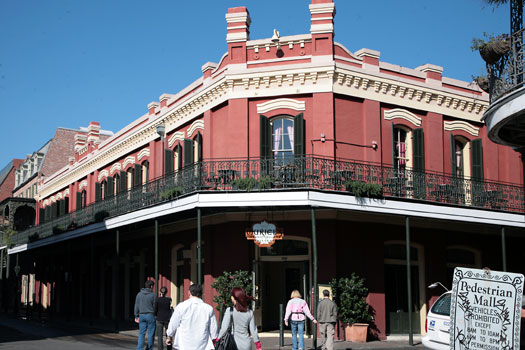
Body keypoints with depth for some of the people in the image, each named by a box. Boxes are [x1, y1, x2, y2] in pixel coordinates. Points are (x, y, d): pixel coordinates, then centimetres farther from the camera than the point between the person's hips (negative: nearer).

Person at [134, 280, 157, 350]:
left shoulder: (139, 294, 6)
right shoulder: (153, 295, -6)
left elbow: (136, 306, 9)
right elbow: (155, 307, -4)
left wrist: (136, 316, 15)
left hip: (141, 315, 4)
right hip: (150, 315, -4)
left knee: (141, 333, 5)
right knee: (151, 333, 6)